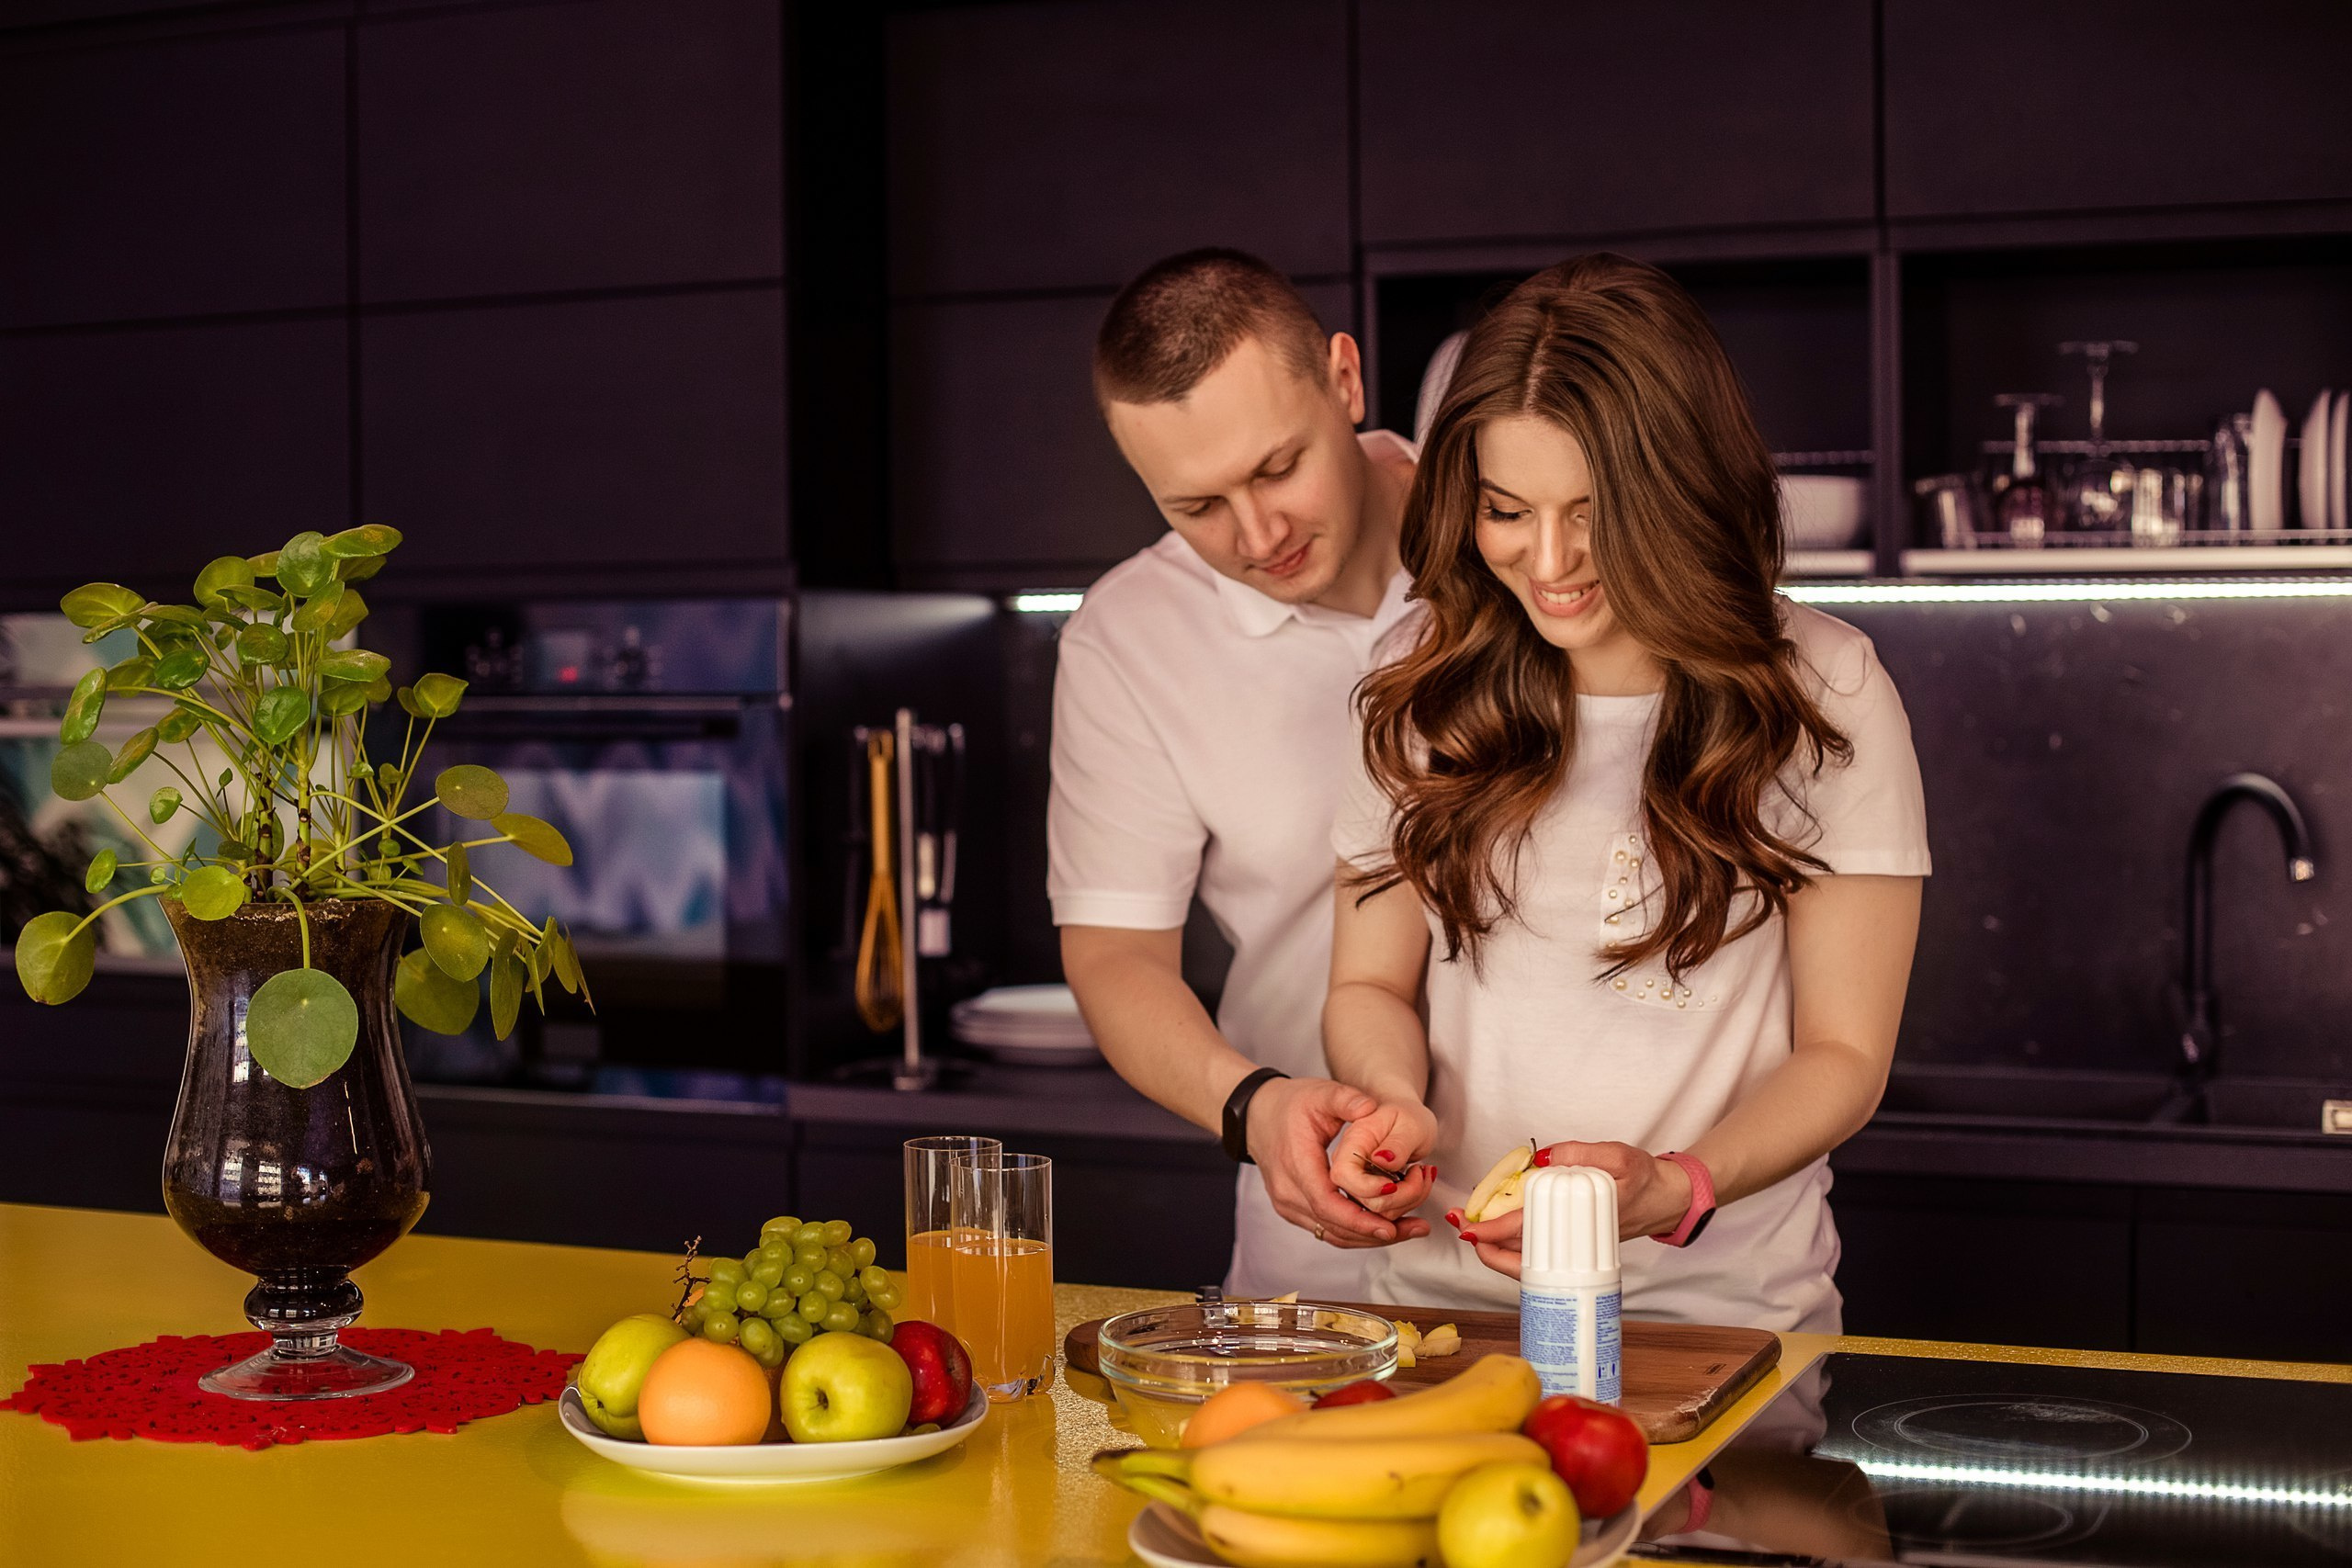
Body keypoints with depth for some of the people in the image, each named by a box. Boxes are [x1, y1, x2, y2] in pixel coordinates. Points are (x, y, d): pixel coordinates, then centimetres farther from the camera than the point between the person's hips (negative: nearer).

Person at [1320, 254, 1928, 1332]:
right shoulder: (1429, 695, 6)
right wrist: (1394, 1102, -9)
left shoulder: (1821, 693, -1)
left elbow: (1843, 1053, 1)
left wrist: (1673, 1190, -16)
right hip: (1446, 1292, 2)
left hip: (1722, 1306, -2)